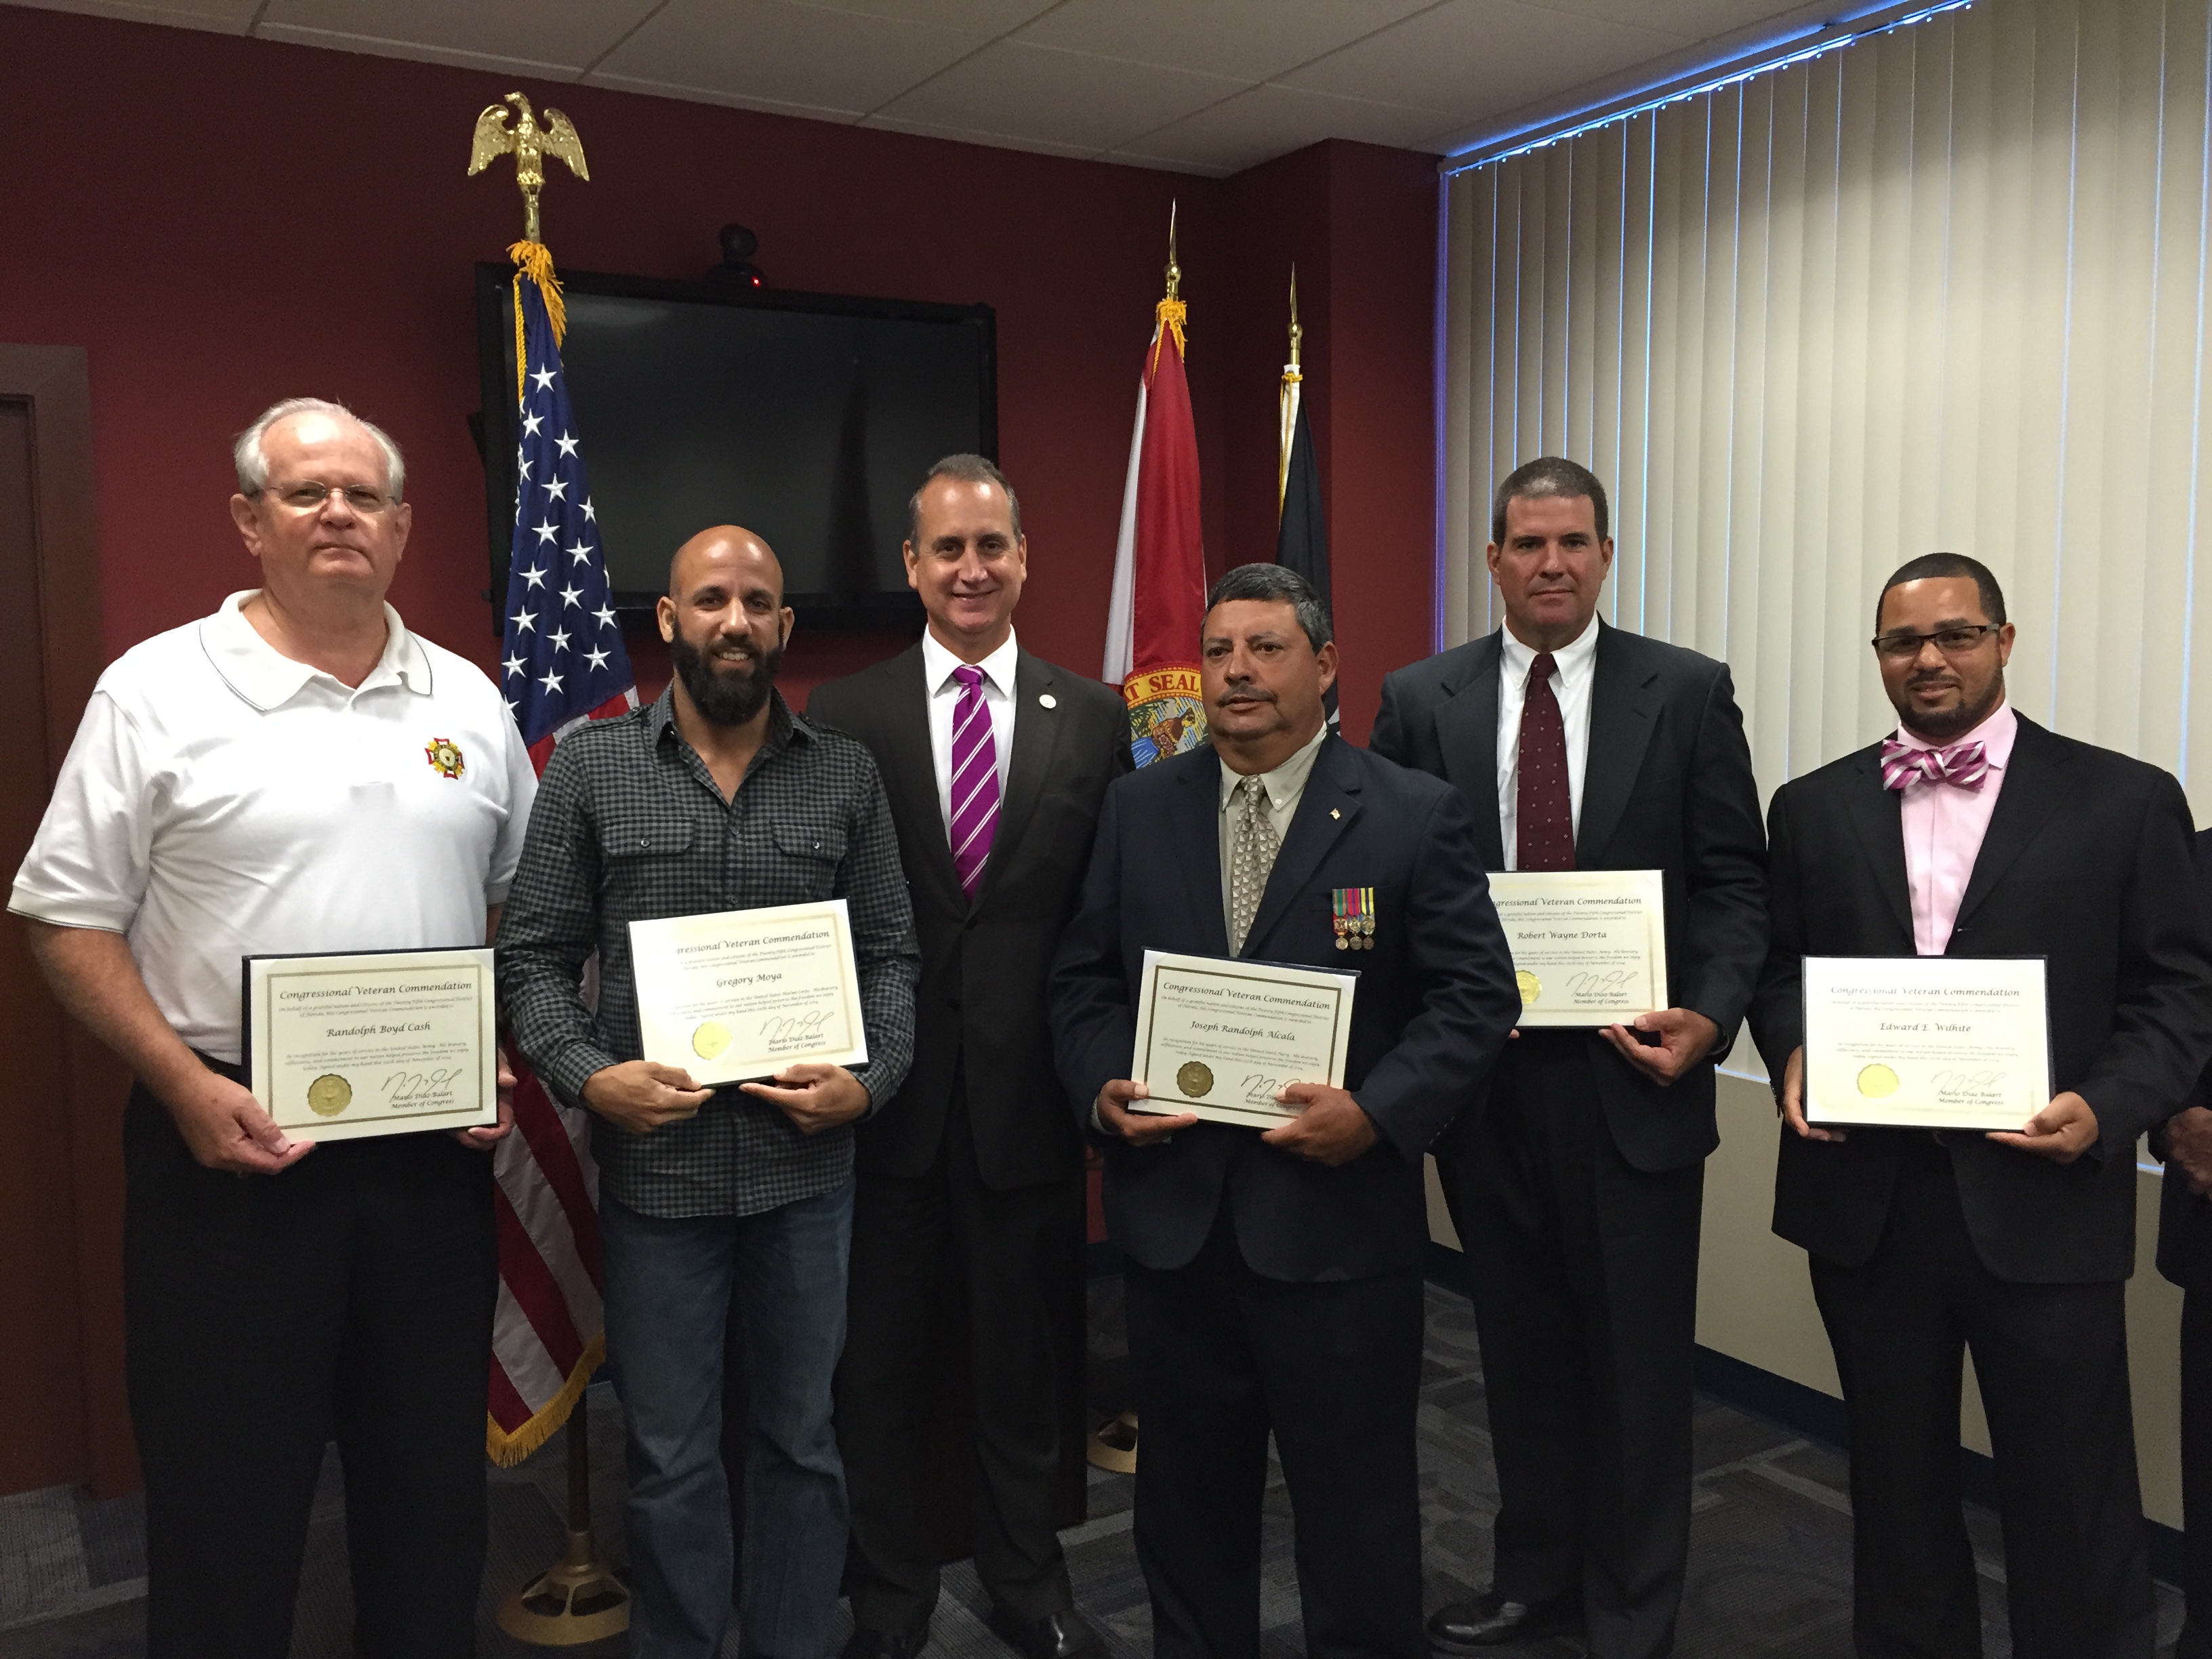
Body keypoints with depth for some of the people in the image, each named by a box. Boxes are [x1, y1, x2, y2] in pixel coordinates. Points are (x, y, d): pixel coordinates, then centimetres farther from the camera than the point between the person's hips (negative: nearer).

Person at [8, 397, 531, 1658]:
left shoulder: (469, 700, 7)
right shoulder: (158, 691, -4)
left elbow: (515, 904, 14)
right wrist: (186, 1084, -14)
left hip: (434, 1144, 4)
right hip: (228, 1145, -3)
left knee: (432, 1479, 16)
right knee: (229, 1501, 9)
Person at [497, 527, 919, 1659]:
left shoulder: (846, 775, 3)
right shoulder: (588, 769, 0)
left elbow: (890, 954, 5)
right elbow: (533, 958, 0)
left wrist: (870, 1081, -10)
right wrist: (589, 1077, -15)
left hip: (807, 1167, 1)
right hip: (655, 1166, -1)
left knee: (801, 1439, 15)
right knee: (670, 1459, 12)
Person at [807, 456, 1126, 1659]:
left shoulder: (1092, 717, 2)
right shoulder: (845, 717, -1)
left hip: (1028, 1091, 1)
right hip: (890, 1089, 0)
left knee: (1028, 1358, 16)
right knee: (880, 1363, 14)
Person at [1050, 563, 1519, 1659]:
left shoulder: (1415, 815, -4)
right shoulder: (1138, 807, 7)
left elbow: (1478, 994, -7)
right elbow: (1083, 979, 9)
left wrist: (1377, 1111, -19)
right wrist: (1102, 1089, -8)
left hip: (1339, 1219, -3)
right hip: (1170, 1212, 4)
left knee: (1355, 1502, 12)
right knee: (1187, 1496, 20)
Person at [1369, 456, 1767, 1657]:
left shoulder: (1687, 692, -1)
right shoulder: (1419, 700, 3)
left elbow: (1735, 882, -1)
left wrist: (1711, 1017, -15)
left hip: (1632, 1074, -1)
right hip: (1482, 1074, 2)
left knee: (1638, 1362, 8)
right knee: (1521, 1348, 17)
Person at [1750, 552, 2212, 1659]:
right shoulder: (1812, 807, 8)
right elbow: (1779, 972, 12)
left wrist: (2109, 1107, -15)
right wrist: (1792, 1057, -8)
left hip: (2042, 1205, -2)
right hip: (1866, 1201, 3)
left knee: (2071, 1501, 8)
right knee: (1897, 1482, 18)